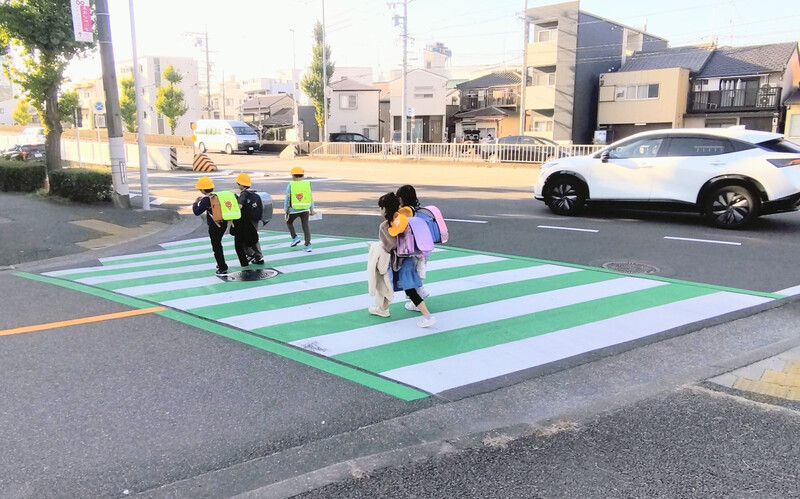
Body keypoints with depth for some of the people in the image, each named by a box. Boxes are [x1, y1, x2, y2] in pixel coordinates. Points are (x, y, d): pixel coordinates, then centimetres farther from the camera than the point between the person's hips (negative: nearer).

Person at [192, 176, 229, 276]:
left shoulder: (205, 200, -15)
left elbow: (197, 212, -11)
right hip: (223, 224, 7)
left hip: (214, 226, -7)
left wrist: (196, 203, 3)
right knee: (218, 244, 24)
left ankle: (223, 269, 2)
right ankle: (221, 263, 35)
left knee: (216, 247, 2)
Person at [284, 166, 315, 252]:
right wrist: (312, 209, 13)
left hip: (294, 210, -2)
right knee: (305, 226, 6)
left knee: (289, 222, 23)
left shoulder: (290, 185, -6)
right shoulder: (307, 184, 0)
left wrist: (286, 210, 5)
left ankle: (295, 238, 11)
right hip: (305, 210, 2)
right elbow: (311, 198, 3)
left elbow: (287, 199, -4)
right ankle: (308, 245, 0)